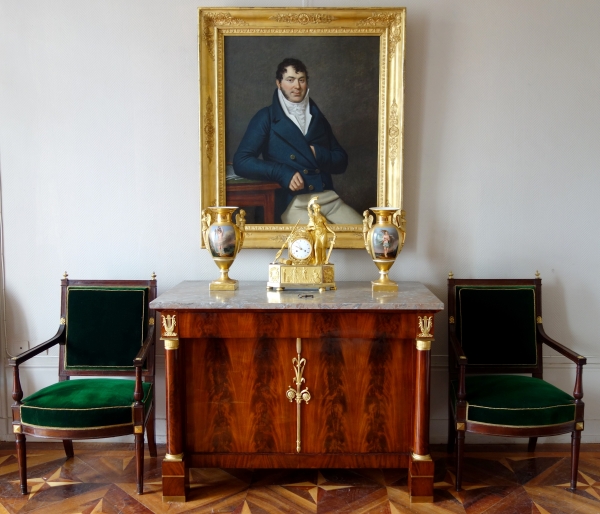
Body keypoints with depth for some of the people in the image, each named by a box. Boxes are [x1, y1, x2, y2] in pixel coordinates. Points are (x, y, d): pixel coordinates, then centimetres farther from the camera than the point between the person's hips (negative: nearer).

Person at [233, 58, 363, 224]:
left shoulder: (318, 117, 19)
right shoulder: (266, 118, 7)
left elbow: (341, 162, 19)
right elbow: (241, 162, -3)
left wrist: (317, 154, -2)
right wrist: (282, 173, -15)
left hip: (329, 198, 4)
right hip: (293, 204, -4)